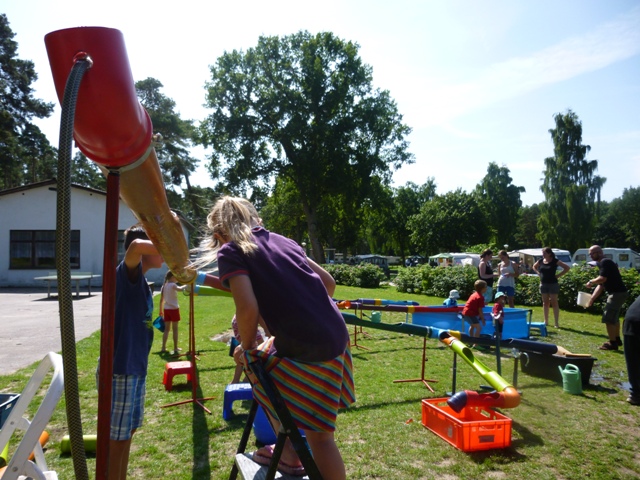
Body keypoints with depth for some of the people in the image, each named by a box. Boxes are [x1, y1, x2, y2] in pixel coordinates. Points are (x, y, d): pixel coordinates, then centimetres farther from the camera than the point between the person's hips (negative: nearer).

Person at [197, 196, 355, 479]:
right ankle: (287, 454, 40)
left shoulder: (230, 252, -1)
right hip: (335, 336, 8)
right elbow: (329, 282, 17)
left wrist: (246, 348, 3)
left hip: (307, 349, -8)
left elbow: (248, 309, -15)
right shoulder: (279, 239, 17)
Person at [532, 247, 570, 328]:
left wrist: (558, 275, -11)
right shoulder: (541, 261, 4)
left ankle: (556, 322, 1)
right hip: (543, 284, 4)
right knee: (545, 303, 10)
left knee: (554, 303, -3)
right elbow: (534, 267, 23)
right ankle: (546, 321, 17)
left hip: (553, 284, -4)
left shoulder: (555, 261, -8)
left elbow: (567, 268, -9)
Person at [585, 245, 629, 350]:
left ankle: (612, 343, 2)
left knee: (608, 319, -5)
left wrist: (591, 282, -9)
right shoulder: (602, 263, 17)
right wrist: (591, 299, 14)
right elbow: (601, 285, 18)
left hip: (617, 293, -11)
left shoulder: (605, 262, -14)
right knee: (614, 318, 24)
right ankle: (617, 339, 37)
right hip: (619, 293, 11)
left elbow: (602, 279, -29)